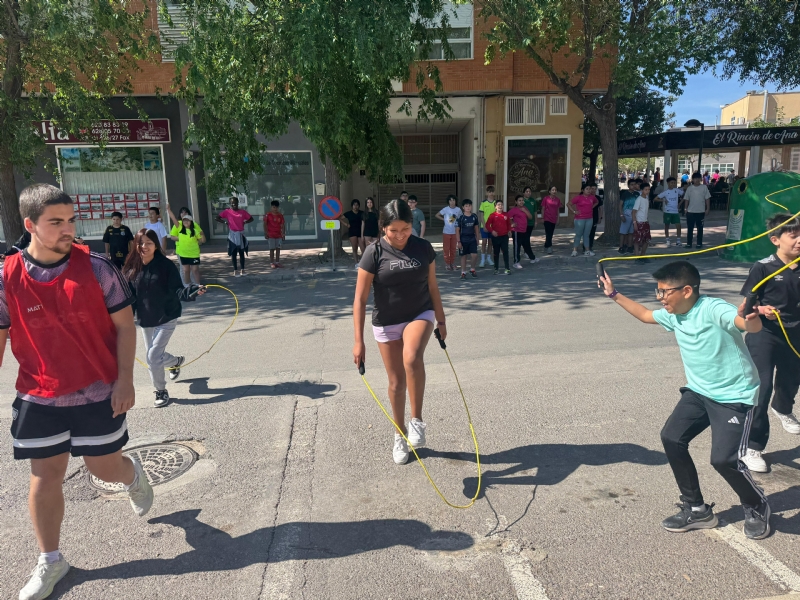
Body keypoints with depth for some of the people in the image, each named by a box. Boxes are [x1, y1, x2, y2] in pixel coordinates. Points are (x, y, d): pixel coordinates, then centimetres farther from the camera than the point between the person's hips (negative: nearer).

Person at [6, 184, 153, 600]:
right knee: (44, 478, 9)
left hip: (99, 393, -1)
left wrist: (124, 380, -10)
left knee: (104, 467, 9)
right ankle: (50, 561, 29)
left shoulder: (96, 267, -10)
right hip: (39, 398, 2)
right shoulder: (7, 278, -6)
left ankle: (133, 476, 47)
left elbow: (124, 324, -5)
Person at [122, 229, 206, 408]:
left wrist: (192, 292, -37)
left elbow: (177, 291, -17)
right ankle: (177, 361, 52)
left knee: (153, 357, -10)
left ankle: (161, 392, 13)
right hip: (145, 320, 5)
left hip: (166, 318, -5)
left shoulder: (166, 265, -14)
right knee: (155, 357, 17)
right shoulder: (131, 268, -4)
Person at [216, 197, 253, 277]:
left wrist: (245, 222, -6)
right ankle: (235, 270, 9)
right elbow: (217, 218, -3)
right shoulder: (227, 211, -3)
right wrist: (225, 222, -12)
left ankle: (242, 270, 16)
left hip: (241, 234, 2)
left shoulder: (242, 211, 2)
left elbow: (251, 218, 9)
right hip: (232, 234, -2)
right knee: (233, 253, 4)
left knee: (241, 252, 8)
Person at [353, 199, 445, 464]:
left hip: (420, 314, 1)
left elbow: (432, 287, 7)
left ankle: (417, 420, -10)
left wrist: (441, 321, 11)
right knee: (396, 381, 8)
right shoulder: (374, 253, -14)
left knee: (412, 358, -30)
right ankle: (400, 434, 30)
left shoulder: (424, 248, -6)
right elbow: (360, 299, -12)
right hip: (386, 323, 0)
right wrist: (358, 341, -15)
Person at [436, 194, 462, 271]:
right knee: (446, 248, 1)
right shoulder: (445, 209, -7)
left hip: (455, 232, 2)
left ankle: (452, 263, 20)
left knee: (453, 248, 9)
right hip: (446, 232, -2)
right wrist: (444, 219, -6)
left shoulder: (458, 209, -1)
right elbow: (437, 215, 0)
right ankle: (447, 264, 11)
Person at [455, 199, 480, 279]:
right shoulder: (460, 218, -9)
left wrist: (477, 239, 12)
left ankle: (472, 270, 17)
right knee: (464, 256, 5)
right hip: (463, 240, -3)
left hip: (472, 240, 3)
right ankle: (463, 272, 16)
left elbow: (476, 228, 12)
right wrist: (459, 242, -10)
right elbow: (457, 230, -7)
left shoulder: (474, 217, 2)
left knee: (474, 255, -6)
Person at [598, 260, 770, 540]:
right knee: (671, 438, -4)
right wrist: (614, 294, 17)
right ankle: (696, 509, 12)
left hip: (735, 396, -7)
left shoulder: (713, 309, -26)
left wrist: (749, 319, -67)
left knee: (724, 458, -15)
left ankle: (757, 507, 18)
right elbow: (646, 315, 19)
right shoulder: (673, 315, -2)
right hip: (698, 391, 8)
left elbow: (754, 326, -43)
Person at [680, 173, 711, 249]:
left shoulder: (704, 187, -1)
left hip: (701, 211, -1)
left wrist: (708, 208, -4)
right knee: (690, 228, 4)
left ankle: (699, 243, 13)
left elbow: (707, 199, 1)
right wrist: (686, 208, -1)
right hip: (690, 211, 1)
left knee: (700, 228, 6)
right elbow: (686, 199, 5)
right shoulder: (689, 188, 2)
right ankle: (689, 243, 10)